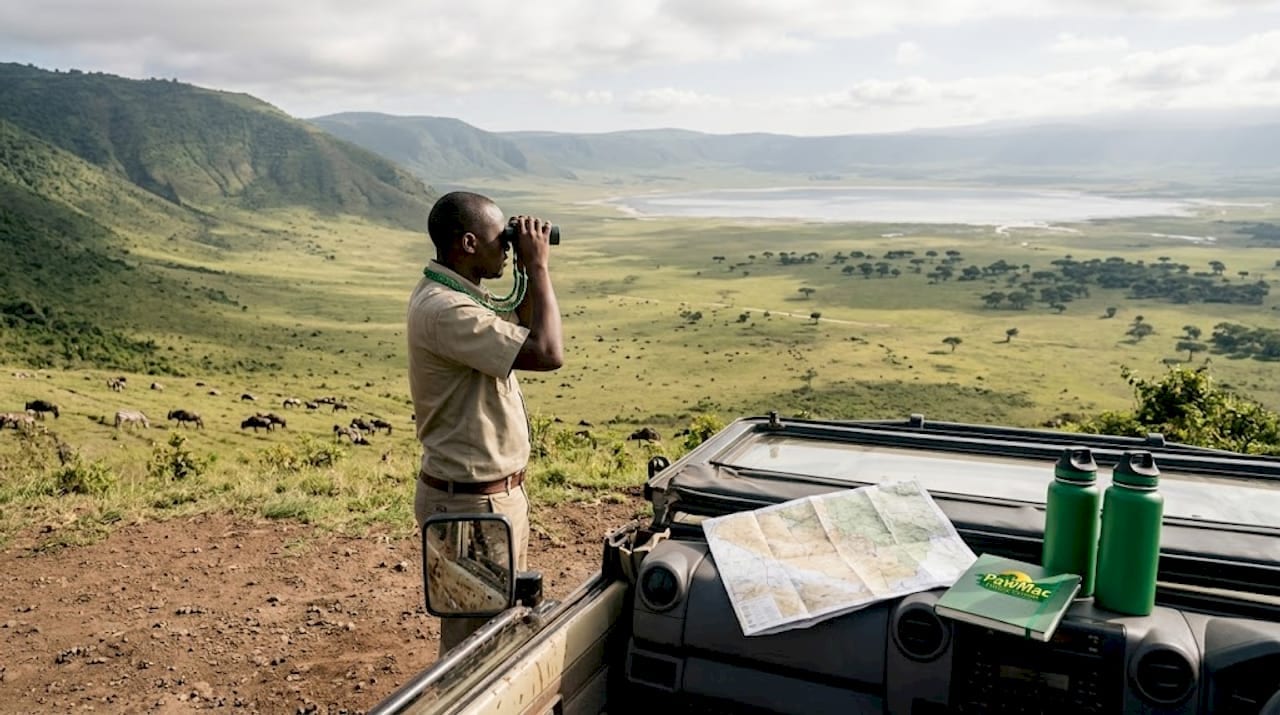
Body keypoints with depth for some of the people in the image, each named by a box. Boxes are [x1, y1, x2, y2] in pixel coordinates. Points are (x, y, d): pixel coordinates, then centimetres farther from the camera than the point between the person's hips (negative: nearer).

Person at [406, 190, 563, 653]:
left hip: (497, 491, 10)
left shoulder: (456, 295, 7)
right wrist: (538, 266, -19)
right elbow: (547, 353, -30)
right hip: (470, 502, -10)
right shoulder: (446, 310, -26)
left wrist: (529, 272, 6)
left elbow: (518, 333, 21)